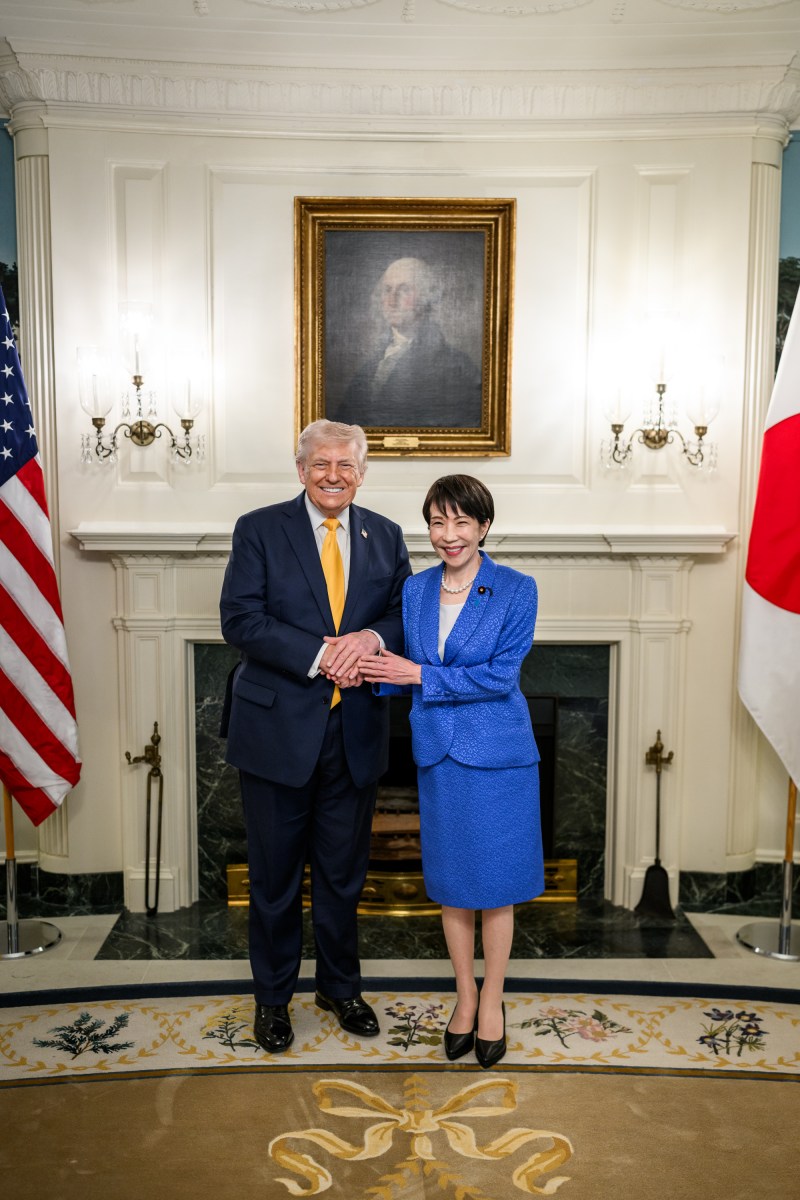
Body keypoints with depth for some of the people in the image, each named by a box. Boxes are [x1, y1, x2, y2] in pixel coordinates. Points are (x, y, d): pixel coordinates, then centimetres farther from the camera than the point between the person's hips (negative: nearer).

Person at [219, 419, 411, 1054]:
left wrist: (373, 638, -17)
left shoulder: (385, 536, 7)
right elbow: (240, 620, -12)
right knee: (275, 873, 11)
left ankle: (341, 985, 38)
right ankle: (273, 996, 31)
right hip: (279, 728, -3)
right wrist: (320, 655, -22)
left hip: (356, 732, 3)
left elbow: (407, 614, 5)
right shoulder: (259, 529, -3)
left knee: (344, 871, 17)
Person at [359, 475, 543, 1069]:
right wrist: (365, 670, -10)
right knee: (450, 881, 13)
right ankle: (465, 996, 32)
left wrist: (419, 676, -17)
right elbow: (406, 668, 10)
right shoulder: (415, 589, 5)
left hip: (497, 752, -3)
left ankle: (492, 999, 28)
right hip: (438, 752, 4)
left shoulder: (516, 590, -8)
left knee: (495, 882, 8)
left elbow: (500, 675, -15)